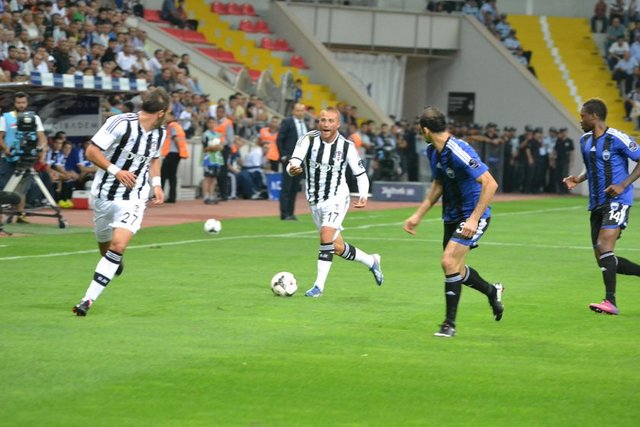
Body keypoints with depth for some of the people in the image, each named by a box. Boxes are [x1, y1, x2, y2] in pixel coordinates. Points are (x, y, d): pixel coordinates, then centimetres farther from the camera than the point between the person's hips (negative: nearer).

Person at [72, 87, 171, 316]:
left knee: (118, 245, -19)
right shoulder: (120, 124, -18)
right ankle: (115, 262, 54)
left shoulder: (159, 132, 3)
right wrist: (115, 171, -26)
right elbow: (92, 151, -15)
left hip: (134, 197, 2)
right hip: (105, 193, -2)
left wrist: (156, 183, 8)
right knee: (104, 244, 15)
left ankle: (89, 299, -19)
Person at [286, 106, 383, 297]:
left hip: (336, 198, -3)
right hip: (315, 200, 3)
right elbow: (294, 162, -24)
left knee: (326, 235, -25)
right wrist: (292, 169, -48)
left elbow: (360, 173, -1)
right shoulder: (308, 140, -11)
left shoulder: (346, 146, -10)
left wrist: (363, 196, -18)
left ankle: (319, 285, -19)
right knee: (337, 247, 12)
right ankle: (371, 261, 37)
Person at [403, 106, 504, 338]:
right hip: (452, 216, 9)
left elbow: (490, 184, -28)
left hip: (473, 215, -9)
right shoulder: (433, 152, 2)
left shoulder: (459, 152, -26)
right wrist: (418, 215, 14)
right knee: (454, 269, 14)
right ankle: (492, 291, 42)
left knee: (449, 261, -19)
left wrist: (474, 219, -30)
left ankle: (450, 323, -8)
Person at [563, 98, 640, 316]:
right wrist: (578, 179, 6)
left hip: (617, 201, -9)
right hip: (597, 204, 9)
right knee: (603, 260, 6)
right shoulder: (585, 141, 12)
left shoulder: (617, 139, -12)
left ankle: (610, 301, -23)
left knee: (604, 246, -23)